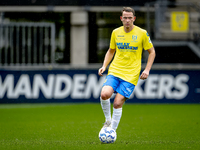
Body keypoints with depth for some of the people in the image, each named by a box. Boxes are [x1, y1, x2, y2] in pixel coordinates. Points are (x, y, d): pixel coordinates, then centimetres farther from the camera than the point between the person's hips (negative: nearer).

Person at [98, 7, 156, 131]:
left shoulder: (142, 33, -2)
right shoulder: (116, 32, 7)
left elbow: (152, 52, 7)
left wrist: (147, 70, -5)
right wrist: (104, 66, 6)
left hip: (131, 75, -3)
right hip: (114, 71, 3)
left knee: (117, 103, -12)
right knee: (104, 94, -23)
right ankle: (108, 120, 2)